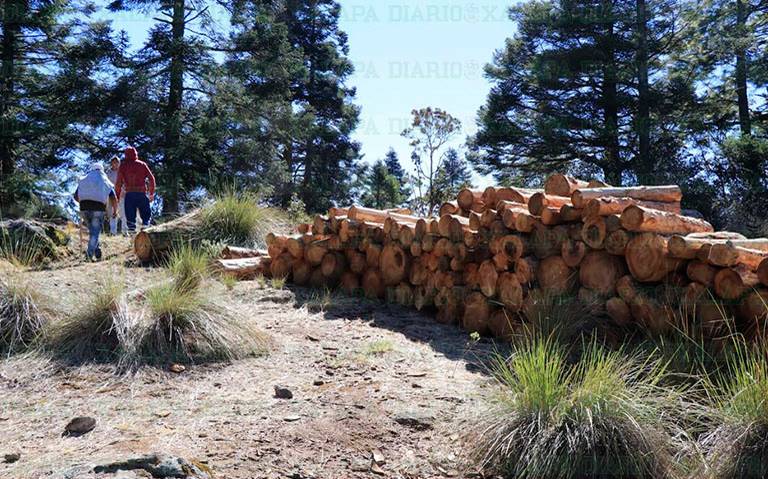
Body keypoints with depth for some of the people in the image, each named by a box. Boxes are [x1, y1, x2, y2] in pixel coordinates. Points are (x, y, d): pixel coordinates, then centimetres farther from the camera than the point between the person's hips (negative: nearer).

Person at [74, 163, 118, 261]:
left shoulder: (83, 180, 18)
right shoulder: (105, 181, 13)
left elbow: (76, 196, 14)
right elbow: (113, 199, 3)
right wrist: (115, 210, 17)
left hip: (84, 209, 3)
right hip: (98, 209, -3)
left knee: (92, 230, 19)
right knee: (95, 232, 0)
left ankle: (97, 252, 20)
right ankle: (90, 252, -18)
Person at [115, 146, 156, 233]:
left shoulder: (123, 165, 9)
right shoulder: (142, 164, 13)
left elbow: (119, 182, 3)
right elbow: (151, 178, 8)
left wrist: (117, 196, 8)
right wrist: (151, 193, 14)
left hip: (129, 194, 0)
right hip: (142, 193, 1)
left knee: (130, 216, 3)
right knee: (146, 213, 7)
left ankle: (132, 230, -3)